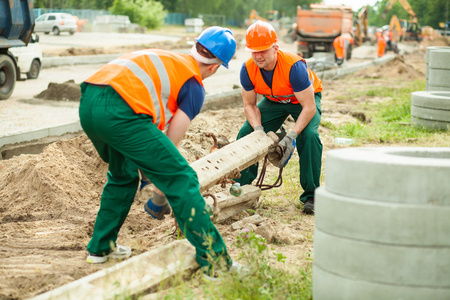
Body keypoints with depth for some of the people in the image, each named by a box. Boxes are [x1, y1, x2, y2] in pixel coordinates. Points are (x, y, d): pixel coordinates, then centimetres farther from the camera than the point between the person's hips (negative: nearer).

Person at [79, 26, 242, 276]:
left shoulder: (166, 58, 30)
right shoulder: (194, 86, 9)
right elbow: (171, 144, 8)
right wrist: (160, 199, 20)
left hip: (87, 105, 8)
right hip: (119, 111, -8)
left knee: (123, 175, 31)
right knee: (182, 178, 1)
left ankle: (100, 248, 39)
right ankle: (215, 260, 1)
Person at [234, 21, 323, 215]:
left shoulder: (293, 66, -39)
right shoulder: (248, 69, -24)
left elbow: (309, 107, -35)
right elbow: (249, 104, -11)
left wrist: (291, 136, -44)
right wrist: (258, 130, -29)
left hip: (305, 98, -4)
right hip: (274, 101, 5)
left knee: (309, 135, -30)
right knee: (246, 133, -10)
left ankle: (310, 196, -17)